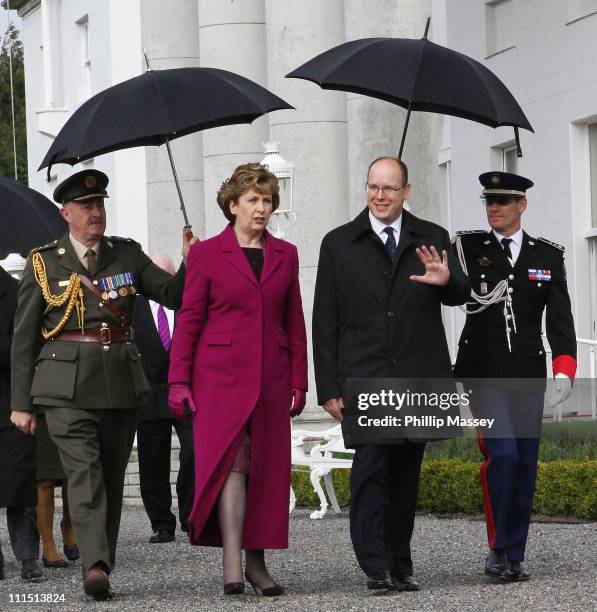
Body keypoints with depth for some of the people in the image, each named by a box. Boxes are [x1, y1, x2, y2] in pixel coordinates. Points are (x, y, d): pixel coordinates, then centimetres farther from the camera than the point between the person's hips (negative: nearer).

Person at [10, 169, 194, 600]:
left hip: (122, 382, 3)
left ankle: (103, 564, 16)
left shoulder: (128, 255, 12)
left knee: (113, 477, 7)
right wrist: (21, 402, 4)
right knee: (84, 473, -16)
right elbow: (24, 337, 7)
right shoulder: (44, 263, 6)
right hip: (68, 385, -3)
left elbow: (172, 296, 7)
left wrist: (189, 267, -14)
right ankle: (95, 567, -26)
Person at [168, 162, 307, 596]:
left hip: (271, 377, 4)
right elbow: (188, 320, 2)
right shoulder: (207, 254, 3)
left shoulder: (285, 255, 12)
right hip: (221, 375, -4)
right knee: (232, 461, -14)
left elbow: (294, 323, 14)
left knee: (266, 468, 4)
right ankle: (232, 566, -20)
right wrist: (179, 381, -4)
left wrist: (298, 381, 8)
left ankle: (256, 562, 13)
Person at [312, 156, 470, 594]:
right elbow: (325, 321, 5)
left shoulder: (433, 240, 10)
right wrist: (328, 388, -2)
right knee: (371, 465, -15)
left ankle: (400, 567, 15)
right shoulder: (339, 244, 6)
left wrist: (447, 280, -27)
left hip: (418, 378, 2)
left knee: (406, 474, 7)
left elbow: (460, 296, -2)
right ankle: (376, 569, -16)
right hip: (364, 378, -2)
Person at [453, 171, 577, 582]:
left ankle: (514, 558, 12)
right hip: (483, 371, -3)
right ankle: (497, 548, -5)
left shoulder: (549, 256, 7)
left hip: (528, 375, 3)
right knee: (502, 453, -17)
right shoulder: (468, 246, 4)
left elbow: (560, 318, 2)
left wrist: (564, 370, -10)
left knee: (525, 464, 4)